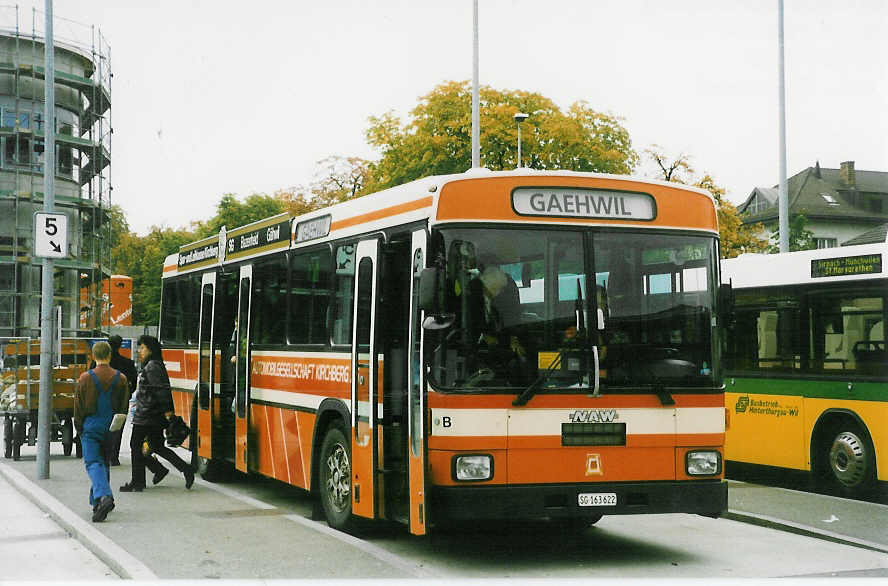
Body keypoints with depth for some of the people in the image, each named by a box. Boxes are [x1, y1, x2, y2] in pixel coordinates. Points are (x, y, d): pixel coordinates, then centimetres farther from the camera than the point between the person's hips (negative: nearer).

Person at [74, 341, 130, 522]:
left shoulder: (85, 378, -6)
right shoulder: (121, 378, 0)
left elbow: (78, 407, -2)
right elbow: (124, 407, 4)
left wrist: (79, 429, 8)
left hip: (91, 426, -3)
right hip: (111, 427, 3)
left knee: (93, 463, -5)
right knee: (104, 462, 16)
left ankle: (103, 497, -27)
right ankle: (96, 499, 22)